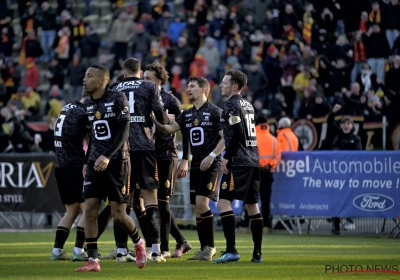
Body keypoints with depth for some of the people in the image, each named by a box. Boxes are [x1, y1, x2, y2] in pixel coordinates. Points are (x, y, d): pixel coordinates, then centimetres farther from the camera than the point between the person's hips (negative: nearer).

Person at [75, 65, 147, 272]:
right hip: (95, 162, 6)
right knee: (89, 209, -7)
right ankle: (93, 260, -5)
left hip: (116, 161, -6)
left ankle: (138, 243, 24)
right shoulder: (88, 104, 11)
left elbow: (123, 133, -15)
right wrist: (87, 161, 17)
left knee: (118, 214, -5)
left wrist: (108, 156, -25)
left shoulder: (118, 100, -10)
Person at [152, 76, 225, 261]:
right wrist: (155, 122, -13)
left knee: (201, 202, -17)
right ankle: (204, 249, 11)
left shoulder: (214, 112, -5)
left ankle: (210, 247, -10)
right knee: (197, 208, 6)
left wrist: (212, 155, -18)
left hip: (210, 165, -7)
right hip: (195, 165, 7)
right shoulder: (187, 114, 15)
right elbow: (169, 128, 4)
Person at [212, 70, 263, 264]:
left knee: (223, 203, -11)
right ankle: (257, 253, 14)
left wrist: (226, 157, -15)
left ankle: (231, 251, -20)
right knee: (252, 206, 13)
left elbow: (237, 134, -19)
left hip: (238, 162, -9)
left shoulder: (231, 106, -10)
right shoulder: (248, 105, 17)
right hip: (253, 160, 9)